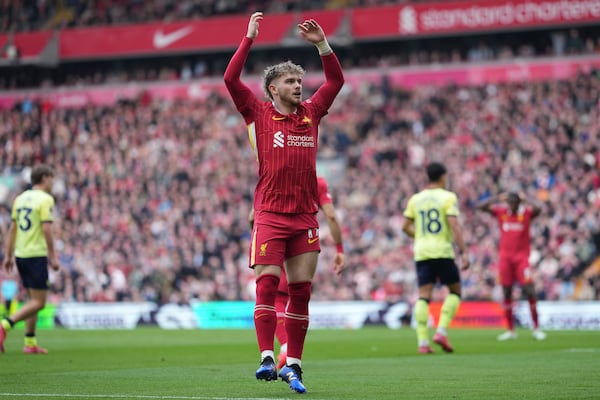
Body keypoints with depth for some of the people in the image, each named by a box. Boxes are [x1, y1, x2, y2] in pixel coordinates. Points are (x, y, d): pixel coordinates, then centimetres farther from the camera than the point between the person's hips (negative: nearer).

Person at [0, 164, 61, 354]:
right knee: (38, 302, -5)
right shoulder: (45, 199, -9)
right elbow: (46, 229, -15)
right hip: (36, 255, -8)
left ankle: (30, 343, 13)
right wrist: (53, 257, -11)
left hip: (20, 255, 8)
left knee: (33, 299, 16)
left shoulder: (20, 198, 12)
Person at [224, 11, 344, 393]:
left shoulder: (311, 113, 13)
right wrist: (249, 39, -6)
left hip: (306, 216, 4)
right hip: (270, 215, -4)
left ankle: (293, 365, 6)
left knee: (301, 291, 2)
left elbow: (336, 80, 18)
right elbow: (231, 80, -6)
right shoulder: (259, 114, 3)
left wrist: (322, 43, 7)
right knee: (267, 285, -11)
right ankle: (267, 358, -13)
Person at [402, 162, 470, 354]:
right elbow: (454, 225, -13)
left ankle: (423, 342, -10)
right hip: (443, 252, -4)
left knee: (423, 296, 0)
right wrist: (464, 252, -14)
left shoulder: (415, 199, 11)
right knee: (455, 291, 11)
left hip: (421, 253, 4)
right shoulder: (448, 197, -3)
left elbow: (406, 226, 12)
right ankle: (441, 331, -5)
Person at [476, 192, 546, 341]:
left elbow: (538, 209, -22)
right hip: (505, 256, 2)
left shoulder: (526, 212, -2)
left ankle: (536, 328, -1)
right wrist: (497, 198, -8)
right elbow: (480, 207, -2)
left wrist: (525, 199, -12)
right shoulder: (500, 211, 4)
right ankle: (510, 330, 12)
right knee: (506, 293, 5)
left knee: (529, 291, -9)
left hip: (522, 257, -2)